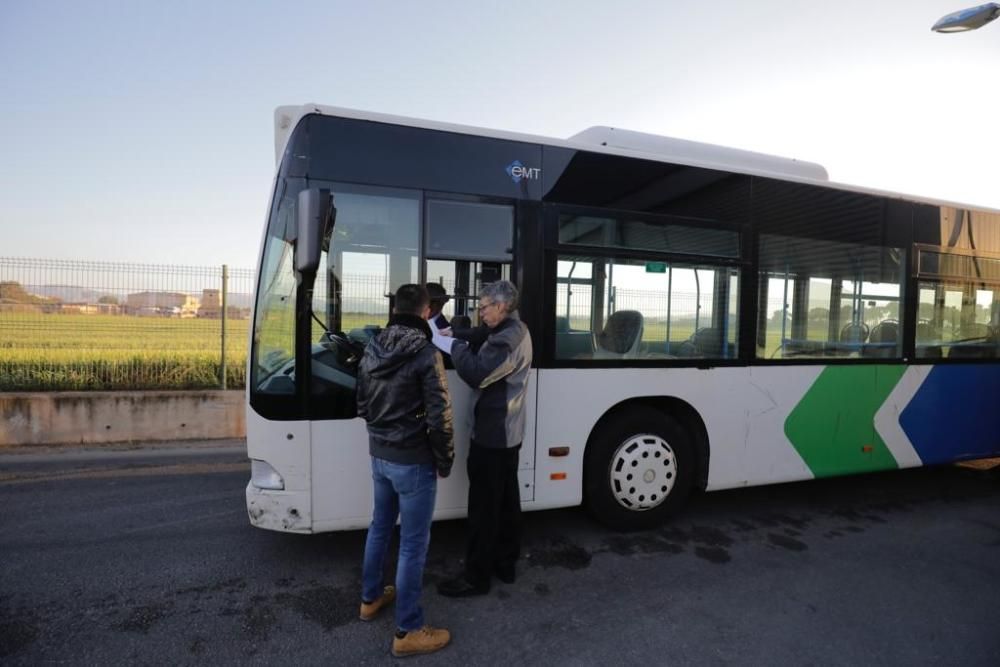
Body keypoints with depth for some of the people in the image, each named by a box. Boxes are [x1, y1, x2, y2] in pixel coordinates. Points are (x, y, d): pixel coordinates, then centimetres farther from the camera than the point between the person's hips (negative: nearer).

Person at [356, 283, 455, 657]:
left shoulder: (372, 350, 3)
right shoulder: (425, 354, -19)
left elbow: (362, 405, 11)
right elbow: (439, 417, -19)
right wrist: (445, 461, -6)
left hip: (379, 455, 7)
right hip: (413, 461, -7)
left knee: (380, 527, 24)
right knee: (413, 544, 4)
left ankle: (370, 598, 42)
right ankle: (408, 632, 15)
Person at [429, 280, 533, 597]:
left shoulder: (509, 338, -22)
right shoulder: (514, 331, 12)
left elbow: (477, 374, -29)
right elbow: (474, 337, 10)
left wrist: (452, 344, -17)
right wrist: (446, 333, -6)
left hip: (492, 434, -10)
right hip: (507, 432, 10)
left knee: (484, 506, 1)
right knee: (506, 500, 18)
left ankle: (477, 577, 13)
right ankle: (505, 564, 32)